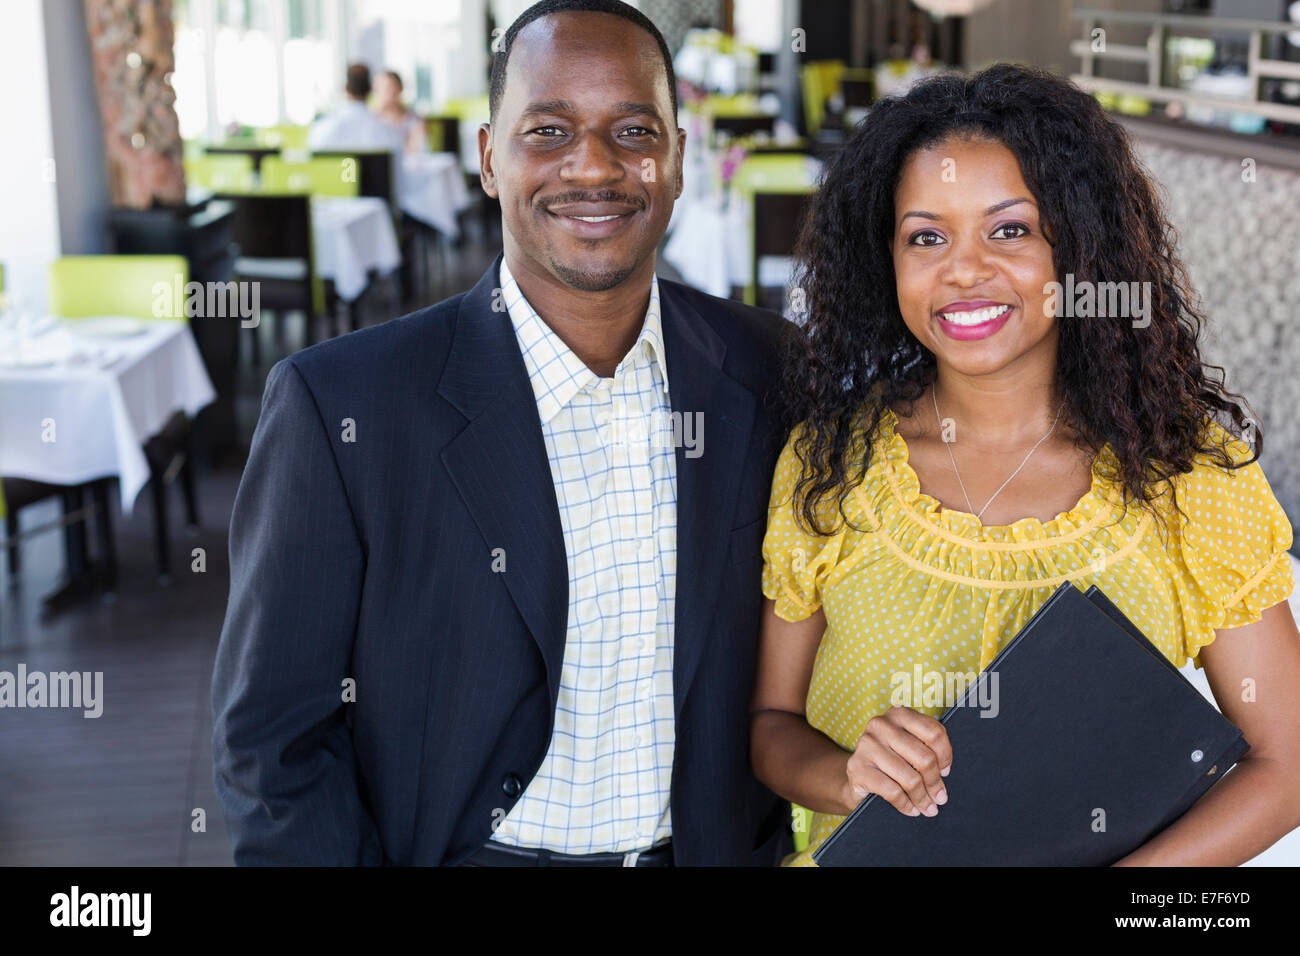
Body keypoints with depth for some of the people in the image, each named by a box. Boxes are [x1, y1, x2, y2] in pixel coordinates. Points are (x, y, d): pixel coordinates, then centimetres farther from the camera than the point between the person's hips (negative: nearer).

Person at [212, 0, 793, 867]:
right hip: (475, 849, -3)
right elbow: (271, 738, -13)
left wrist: (772, 840, -4)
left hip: (714, 846, 3)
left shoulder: (772, 374, -8)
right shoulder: (341, 405, -19)